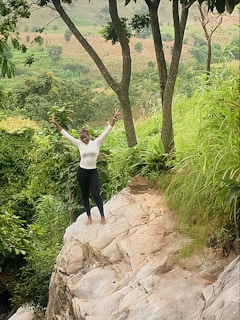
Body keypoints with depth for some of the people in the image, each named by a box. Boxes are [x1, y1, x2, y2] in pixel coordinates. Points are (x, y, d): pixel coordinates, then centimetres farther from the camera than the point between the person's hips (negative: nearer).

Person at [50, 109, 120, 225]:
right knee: (85, 195, 10)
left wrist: (114, 118, -10)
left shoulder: (97, 142, -1)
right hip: (82, 172, 2)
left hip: (93, 172, -2)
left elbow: (107, 130, -4)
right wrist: (55, 123, 3)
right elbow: (65, 134, 5)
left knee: (96, 194, -6)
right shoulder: (79, 144, 2)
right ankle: (89, 217, 22)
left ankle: (102, 216, 11)